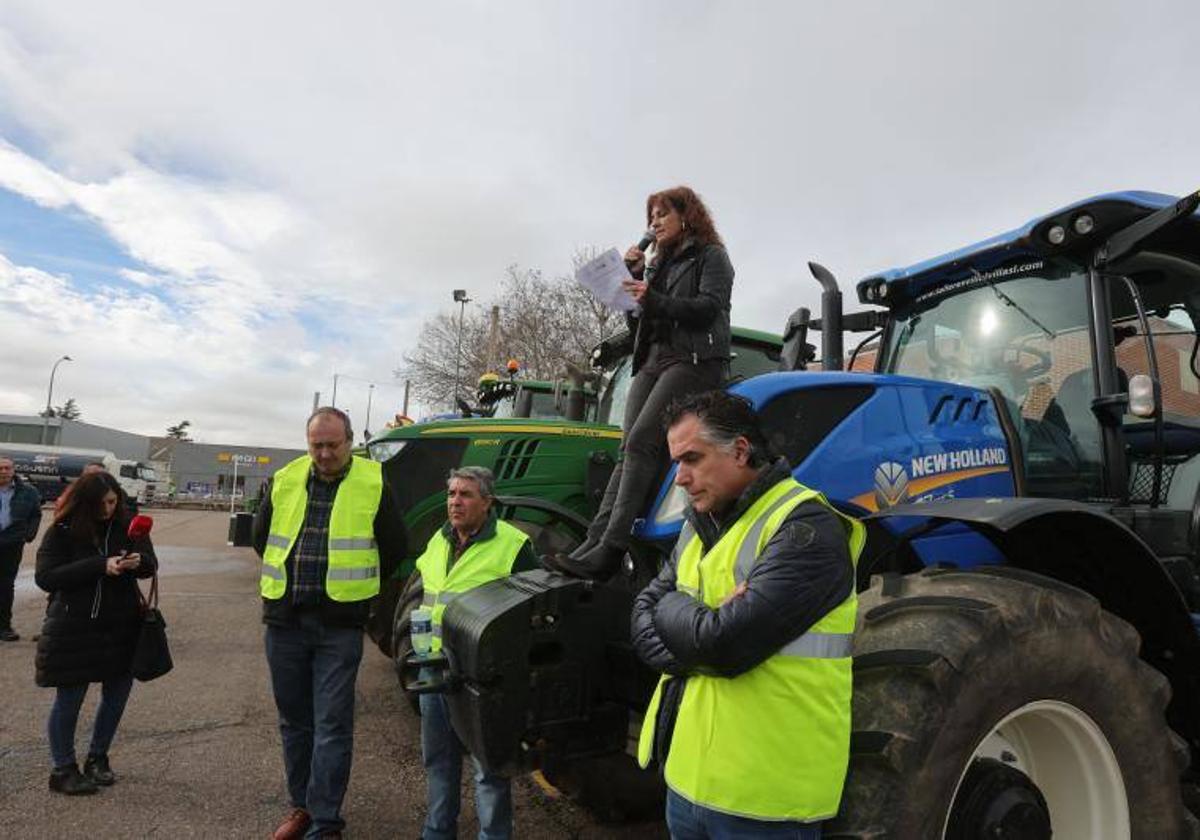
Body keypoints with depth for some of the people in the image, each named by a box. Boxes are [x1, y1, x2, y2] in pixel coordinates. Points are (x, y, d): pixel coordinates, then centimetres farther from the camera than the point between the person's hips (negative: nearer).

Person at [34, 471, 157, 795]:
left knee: (117, 694, 12)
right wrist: (100, 566, -26)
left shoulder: (127, 525, -1)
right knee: (69, 699, 6)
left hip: (122, 627, 4)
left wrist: (139, 561, -21)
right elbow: (45, 577, -15)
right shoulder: (61, 531, -9)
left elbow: (151, 565, 4)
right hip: (74, 630, -3)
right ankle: (63, 769, 24)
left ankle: (97, 759, 32)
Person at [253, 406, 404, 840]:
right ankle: (302, 805, 33)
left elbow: (394, 549, 3)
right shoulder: (285, 480, 3)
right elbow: (261, 536, 18)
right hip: (284, 620, 4)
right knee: (293, 719, 16)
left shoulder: (373, 484, -6)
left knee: (332, 724, 1)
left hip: (339, 625, -4)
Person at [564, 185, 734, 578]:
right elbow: (637, 324, 22)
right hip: (652, 361, 7)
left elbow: (709, 307, -9)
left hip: (694, 360, -7)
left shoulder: (710, 255, 8)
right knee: (629, 449, -9)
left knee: (641, 441, -23)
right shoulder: (657, 264, 27)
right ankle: (595, 541, -19)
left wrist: (655, 300, -19)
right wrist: (633, 276, 10)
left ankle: (611, 548, -28)